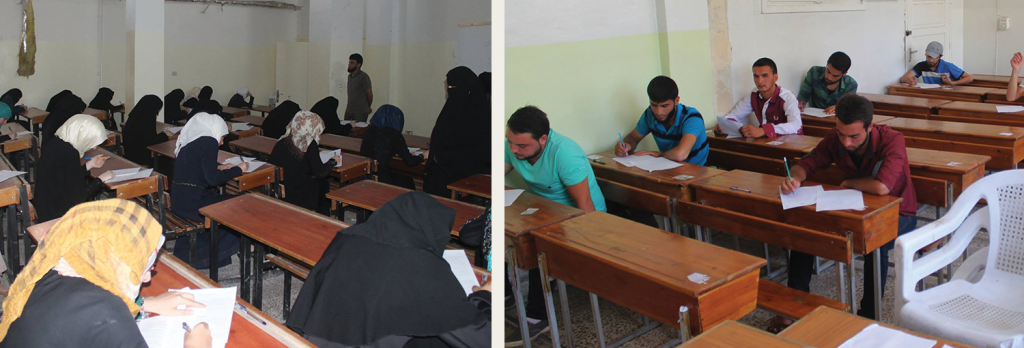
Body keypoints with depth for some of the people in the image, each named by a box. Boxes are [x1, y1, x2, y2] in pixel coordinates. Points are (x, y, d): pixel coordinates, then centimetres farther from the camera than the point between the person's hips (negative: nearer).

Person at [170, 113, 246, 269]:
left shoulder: (188, 139, 13)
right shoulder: (209, 142, -13)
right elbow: (213, 179, -18)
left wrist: (219, 167, 20)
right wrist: (238, 169, -8)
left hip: (177, 200, 9)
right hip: (193, 202, -9)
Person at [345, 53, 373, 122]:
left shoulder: (363, 77, -10)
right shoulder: (350, 76, 14)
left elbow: (369, 94, -5)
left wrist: (367, 108, 7)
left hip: (360, 113, -7)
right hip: (349, 111, 7)